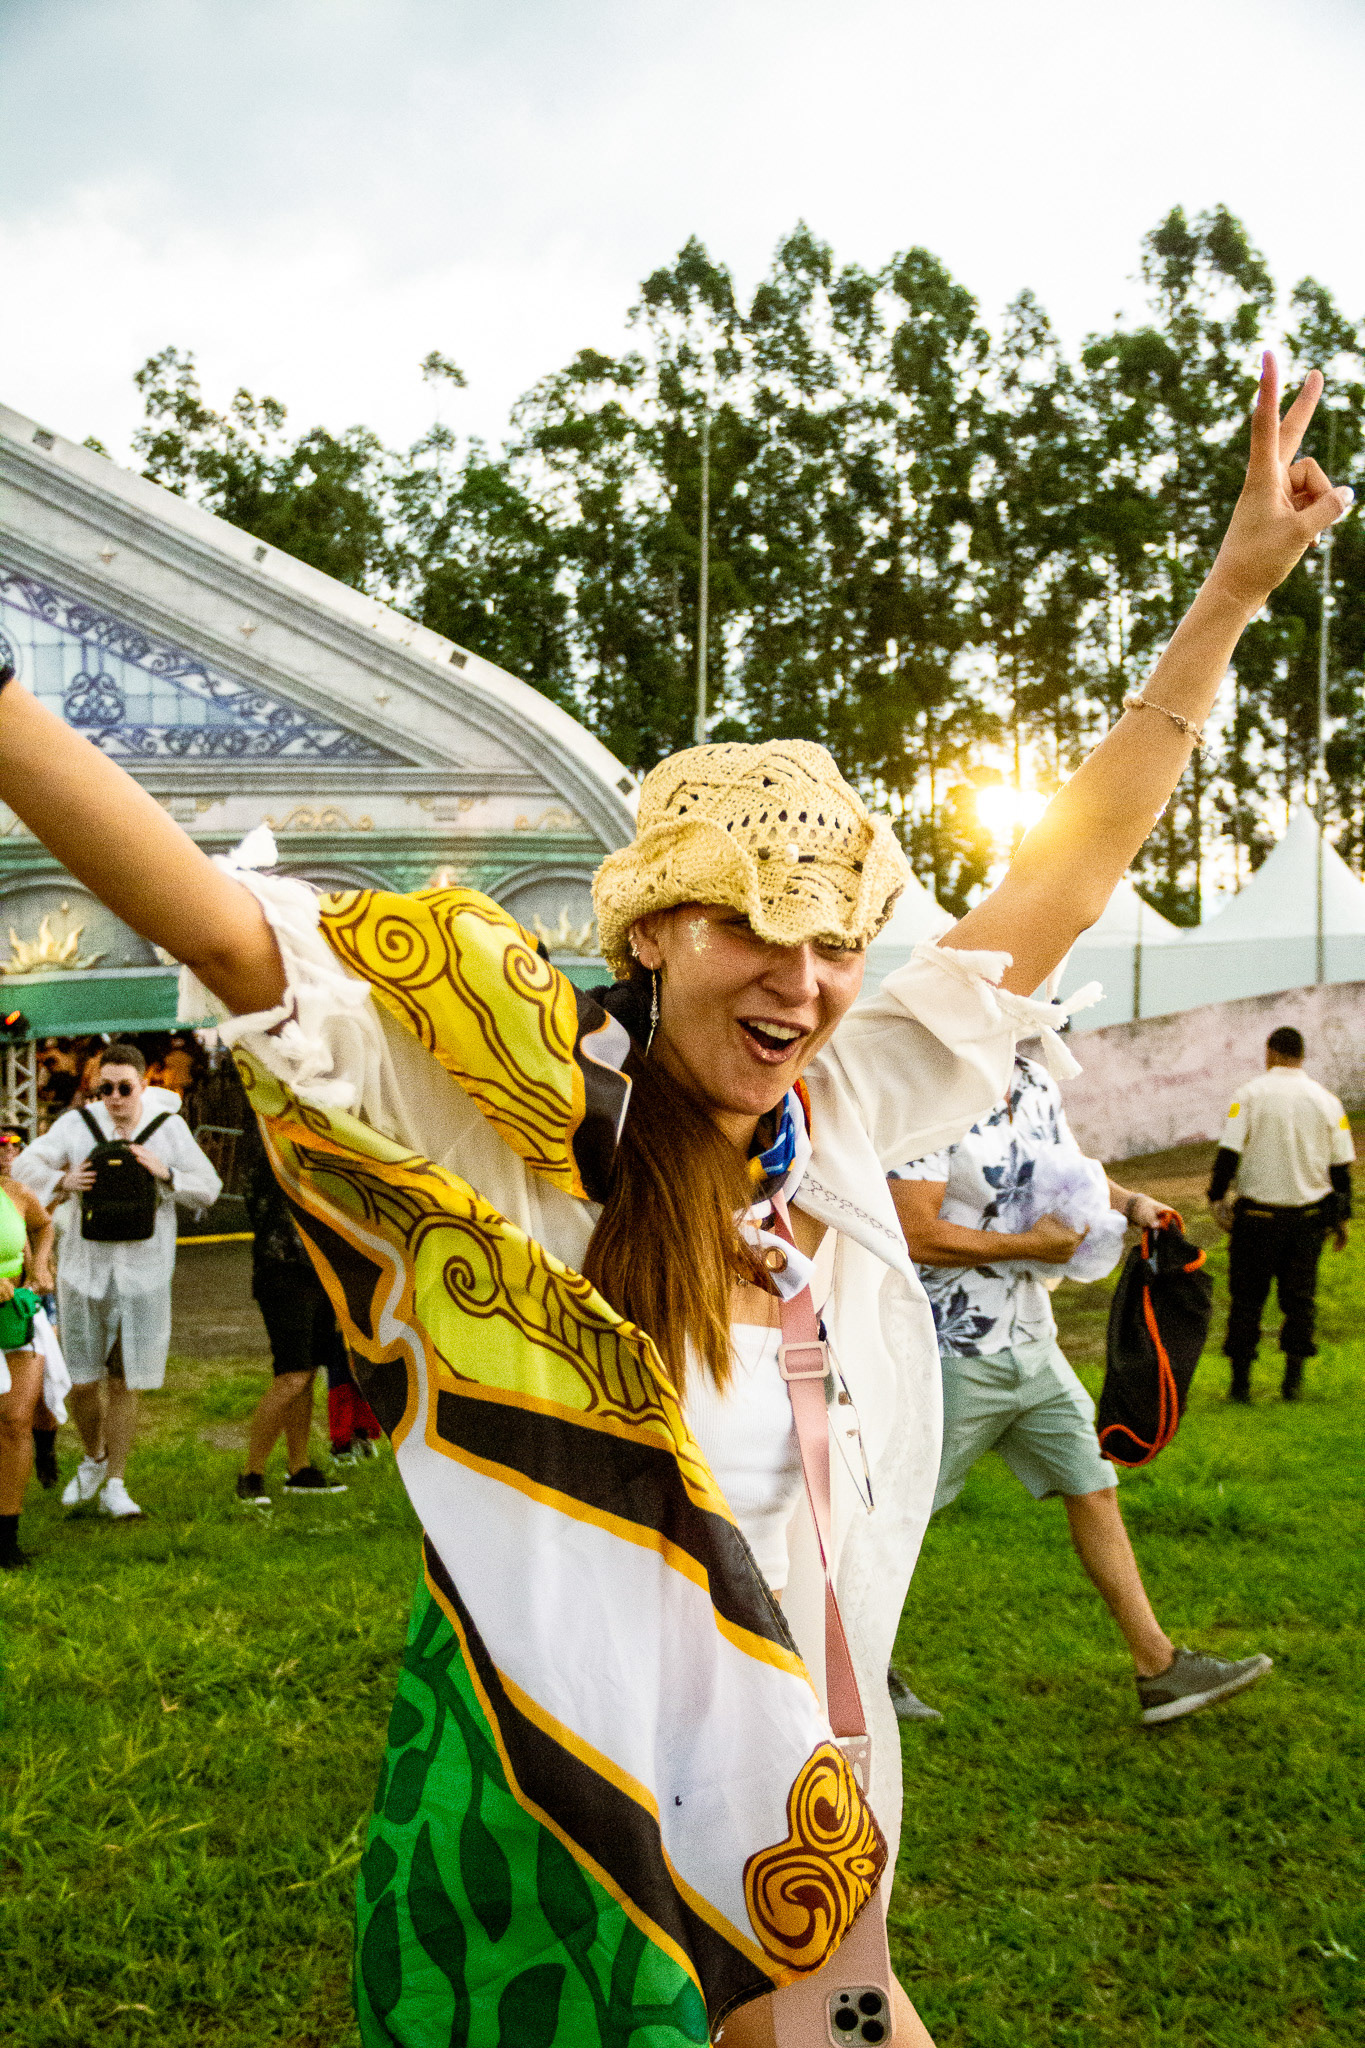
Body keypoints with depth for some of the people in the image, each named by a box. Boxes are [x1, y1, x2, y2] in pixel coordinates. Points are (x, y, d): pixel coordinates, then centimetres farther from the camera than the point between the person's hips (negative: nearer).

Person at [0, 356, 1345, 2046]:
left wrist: (1235, 589, 8)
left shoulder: (845, 1112, -2)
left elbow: (1065, 880, 5)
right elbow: (222, 925, -23)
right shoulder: (520, 1119, -16)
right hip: (571, 1790, -5)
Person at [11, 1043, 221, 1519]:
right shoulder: (77, 1124, -2)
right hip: (85, 1269, 0)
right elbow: (25, 1165, -3)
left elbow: (209, 1190, 0)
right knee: (83, 1379, 6)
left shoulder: (168, 1128, -1)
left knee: (127, 1382, 2)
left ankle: (114, 1485, 14)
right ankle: (94, 1458, 34)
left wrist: (166, 1173, -18)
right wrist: (63, 1181, -22)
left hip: (144, 1273, 0)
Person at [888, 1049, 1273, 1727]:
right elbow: (913, 1234, -26)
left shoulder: (1038, 1083, 5)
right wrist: (1032, 1245, -19)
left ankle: (1159, 1669, 21)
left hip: (1033, 1341, 8)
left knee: (1094, 1490, 11)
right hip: (955, 1355, -8)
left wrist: (1131, 1201, 2)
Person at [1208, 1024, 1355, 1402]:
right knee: (1300, 1296, 13)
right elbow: (1341, 1167, 4)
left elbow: (1229, 1151, -13)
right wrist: (1341, 1218, 12)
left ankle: (1240, 1381, 10)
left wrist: (1217, 1198, -5)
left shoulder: (1251, 1094, -7)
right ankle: (1293, 1379, 11)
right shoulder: (1327, 1101, 2)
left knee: (1247, 1297, 7)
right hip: (1308, 1215, 2)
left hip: (1257, 1215, -2)